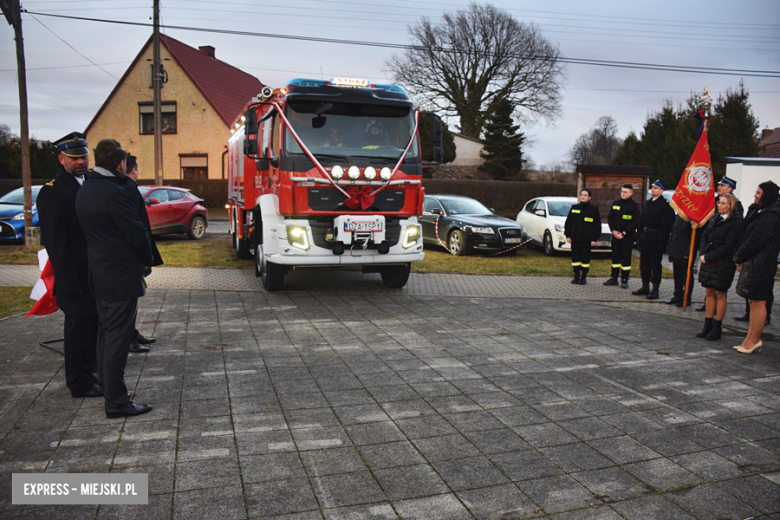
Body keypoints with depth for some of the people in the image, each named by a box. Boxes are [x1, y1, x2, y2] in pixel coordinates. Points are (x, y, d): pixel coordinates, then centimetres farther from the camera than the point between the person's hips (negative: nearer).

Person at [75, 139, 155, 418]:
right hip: (121, 277, -10)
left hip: (99, 274, 10)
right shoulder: (114, 193, -20)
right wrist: (146, 259, 2)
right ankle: (116, 402, 4)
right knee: (117, 339, -4)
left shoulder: (85, 191, 10)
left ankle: (109, 389, 29)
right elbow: (137, 233, -17)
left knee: (106, 335, 18)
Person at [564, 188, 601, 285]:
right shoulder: (574, 208, 8)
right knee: (575, 257, 6)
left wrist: (594, 239, -5)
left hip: (586, 239, -3)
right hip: (574, 238, 3)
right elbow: (568, 222, 12)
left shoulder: (593, 209, 1)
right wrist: (568, 235, 4)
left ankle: (583, 277, 10)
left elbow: (597, 225, 1)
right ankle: (576, 276, 16)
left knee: (585, 258, 1)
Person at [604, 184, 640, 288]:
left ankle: (624, 280, 4)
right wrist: (614, 230, -3)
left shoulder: (634, 205, -4)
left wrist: (624, 233, -14)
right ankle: (614, 278, 16)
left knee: (626, 258, -2)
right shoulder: (615, 203, 10)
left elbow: (635, 222, -8)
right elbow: (610, 217, 11)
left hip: (628, 236, -4)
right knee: (615, 256, 8)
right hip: (616, 235, 4)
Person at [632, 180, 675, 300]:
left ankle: (655, 289, 5)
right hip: (644, 240, 8)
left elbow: (665, 226, -15)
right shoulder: (647, 203, 16)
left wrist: (661, 242, -20)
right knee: (644, 264, 12)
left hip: (655, 241, -8)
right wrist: (638, 237, 12)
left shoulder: (665, 205, -9)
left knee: (655, 265, -1)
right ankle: (645, 287, 21)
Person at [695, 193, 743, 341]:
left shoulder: (736, 223, -11)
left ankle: (717, 328, 11)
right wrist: (703, 254, -2)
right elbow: (705, 237, 13)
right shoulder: (715, 218, 10)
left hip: (723, 264, -6)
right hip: (708, 261, 6)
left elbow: (727, 247, -16)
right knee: (710, 293, 10)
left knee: (720, 295, 2)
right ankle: (708, 326, 16)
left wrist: (708, 257, -15)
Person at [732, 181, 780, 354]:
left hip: (760, 265, -10)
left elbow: (756, 240, -20)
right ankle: (751, 338, 19)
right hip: (754, 263, 10)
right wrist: (741, 257, 8)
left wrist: (739, 257, -8)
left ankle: (754, 340, 6)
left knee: (758, 302, -2)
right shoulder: (763, 212, 15)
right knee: (753, 301, 13)